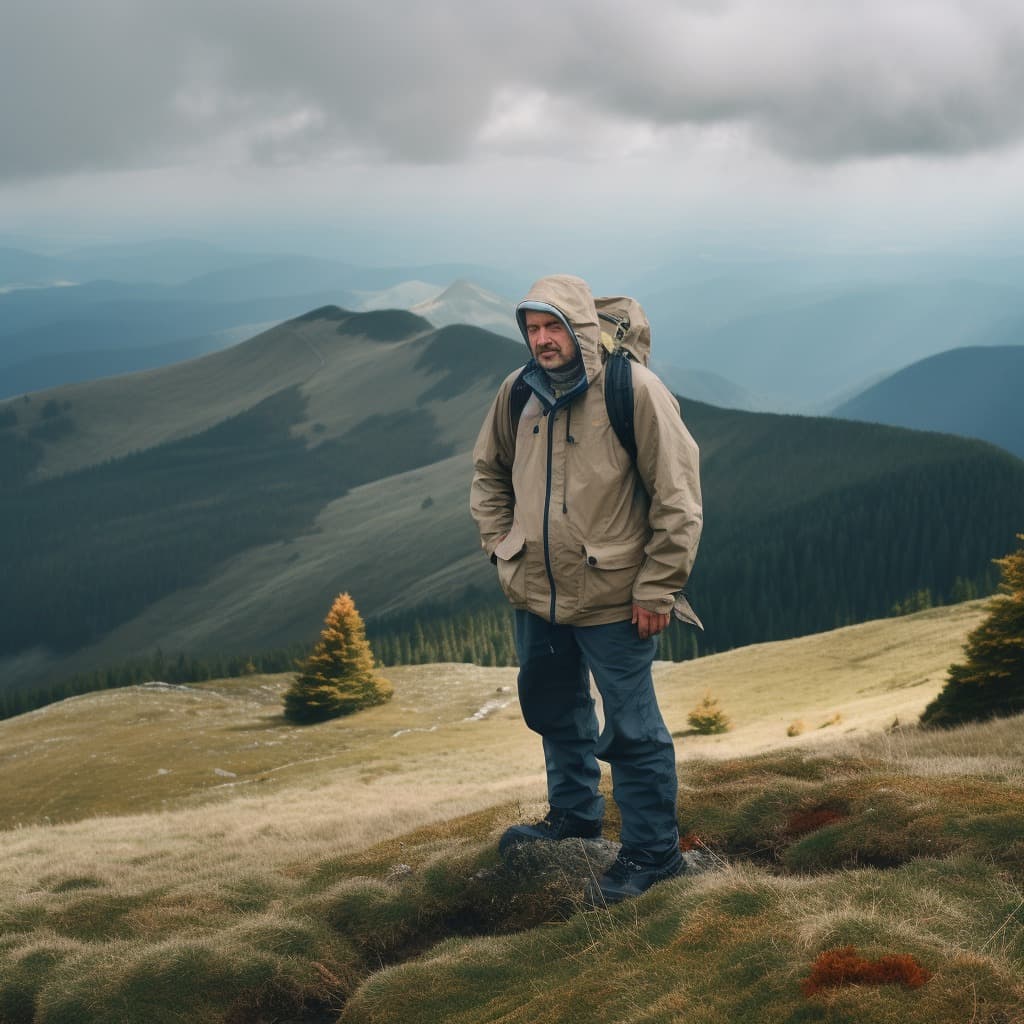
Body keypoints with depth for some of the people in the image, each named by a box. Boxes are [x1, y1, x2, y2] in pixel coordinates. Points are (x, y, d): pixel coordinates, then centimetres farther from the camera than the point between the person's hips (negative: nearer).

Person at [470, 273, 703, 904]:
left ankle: (653, 850, 16)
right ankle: (575, 813, 44)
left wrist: (656, 589, -15)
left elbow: (677, 498, -15)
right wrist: (500, 542, 8)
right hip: (536, 591, 7)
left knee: (632, 728, 1)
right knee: (554, 709, 23)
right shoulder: (518, 392, 1)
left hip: (612, 597, -6)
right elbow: (489, 471, 19)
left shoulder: (634, 391, -16)